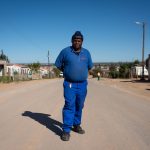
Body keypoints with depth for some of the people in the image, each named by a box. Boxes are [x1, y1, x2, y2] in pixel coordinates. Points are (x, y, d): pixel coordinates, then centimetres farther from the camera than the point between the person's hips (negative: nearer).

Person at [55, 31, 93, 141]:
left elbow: (90, 66, 19)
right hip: (69, 84, -3)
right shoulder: (65, 51, -4)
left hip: (82, 84, 4)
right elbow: (58, 64, 7)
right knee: (69, 106, -9)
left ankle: (76, 125, 27)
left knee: (79, 106, 12)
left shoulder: (86, 53, 5)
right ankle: (66, 130, -4)